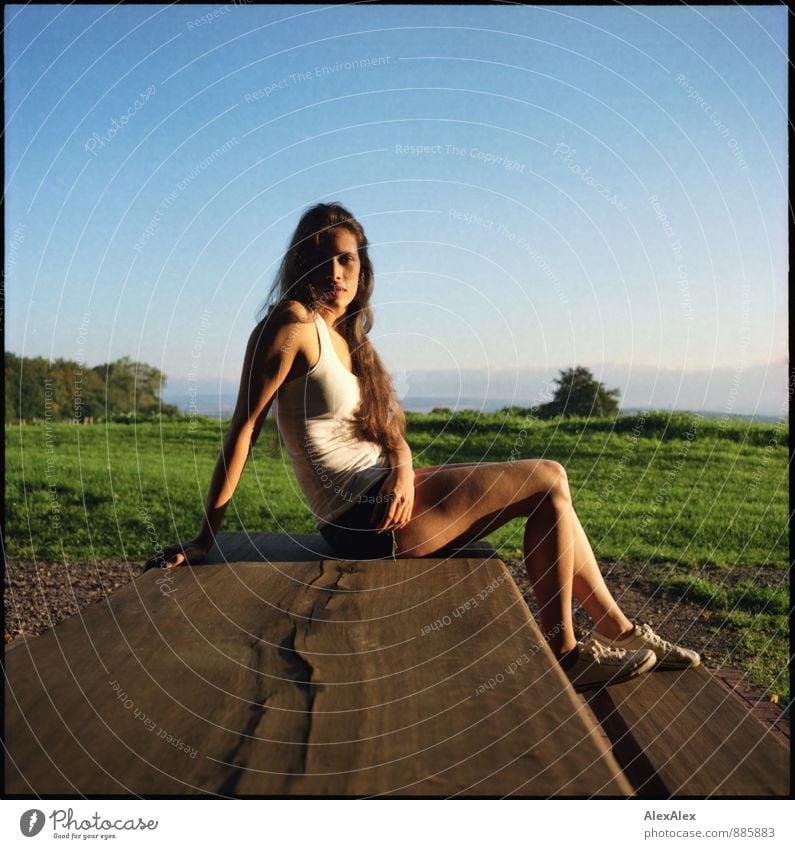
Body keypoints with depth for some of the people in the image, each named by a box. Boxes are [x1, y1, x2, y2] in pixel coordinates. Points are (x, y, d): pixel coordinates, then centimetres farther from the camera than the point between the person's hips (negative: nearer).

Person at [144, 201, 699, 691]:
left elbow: (390, 433, 11)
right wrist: (205, 540, -14)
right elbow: (245, 427, -14)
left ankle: (618, 629, 22)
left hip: (385, 493, 8)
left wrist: (403, 469, -13)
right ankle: (565, 653, 5)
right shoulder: (293, 321, -11)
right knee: (549, 478, -5)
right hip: (363, 517, -8)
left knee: (547, 489, 10)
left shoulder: (348, 337, 14)